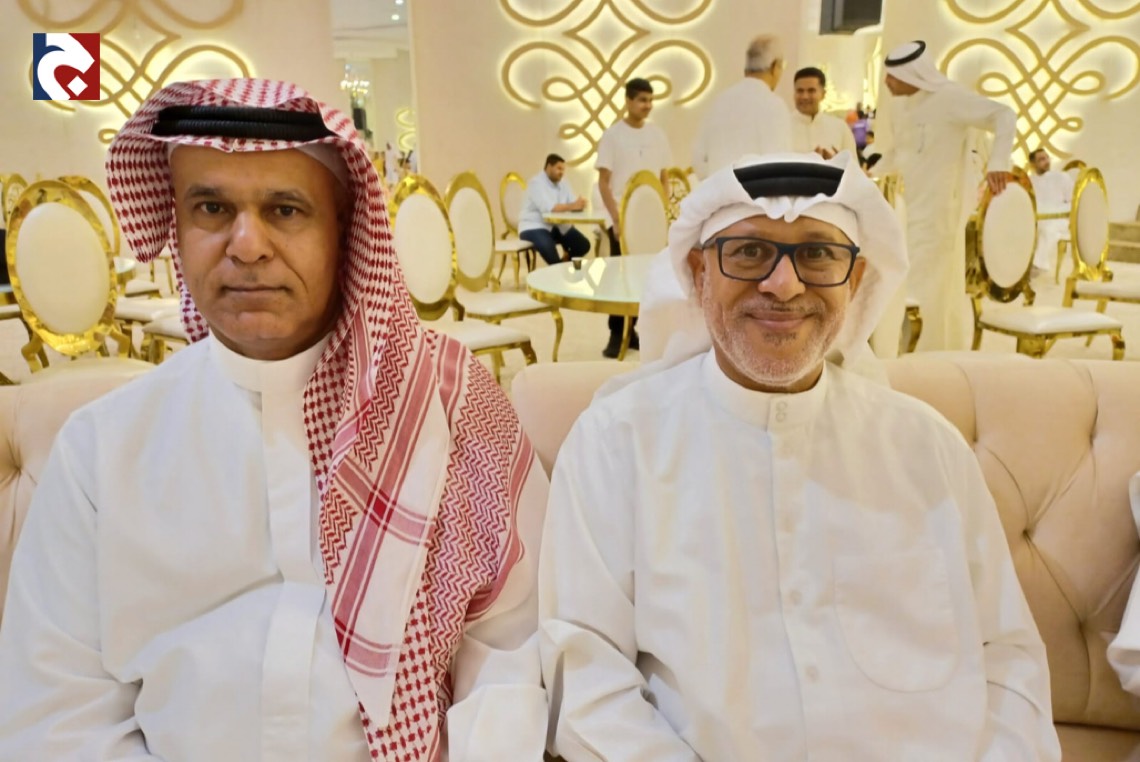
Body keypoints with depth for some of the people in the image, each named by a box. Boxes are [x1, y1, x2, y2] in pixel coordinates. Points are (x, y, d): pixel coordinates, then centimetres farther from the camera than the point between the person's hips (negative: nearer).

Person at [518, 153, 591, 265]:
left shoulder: (562, 184, 11)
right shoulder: (536, 182, -14)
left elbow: (574, 204, -1)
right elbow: (548, 208, -28)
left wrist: (579, 204, -26)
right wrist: (572, 206, -31)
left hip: (556, 226, 8)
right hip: (534, 227, -8)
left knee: (583, 245, -5)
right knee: (548, 247, -37)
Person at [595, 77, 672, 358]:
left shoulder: (657, 134, 7)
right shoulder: (612, 135, -4)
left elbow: (664, 179, 11)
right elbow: (603, 182, -6)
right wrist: (617, 219, -13)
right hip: (621, 219, -4)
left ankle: (629, 329, 19)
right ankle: (617, 335, 5)